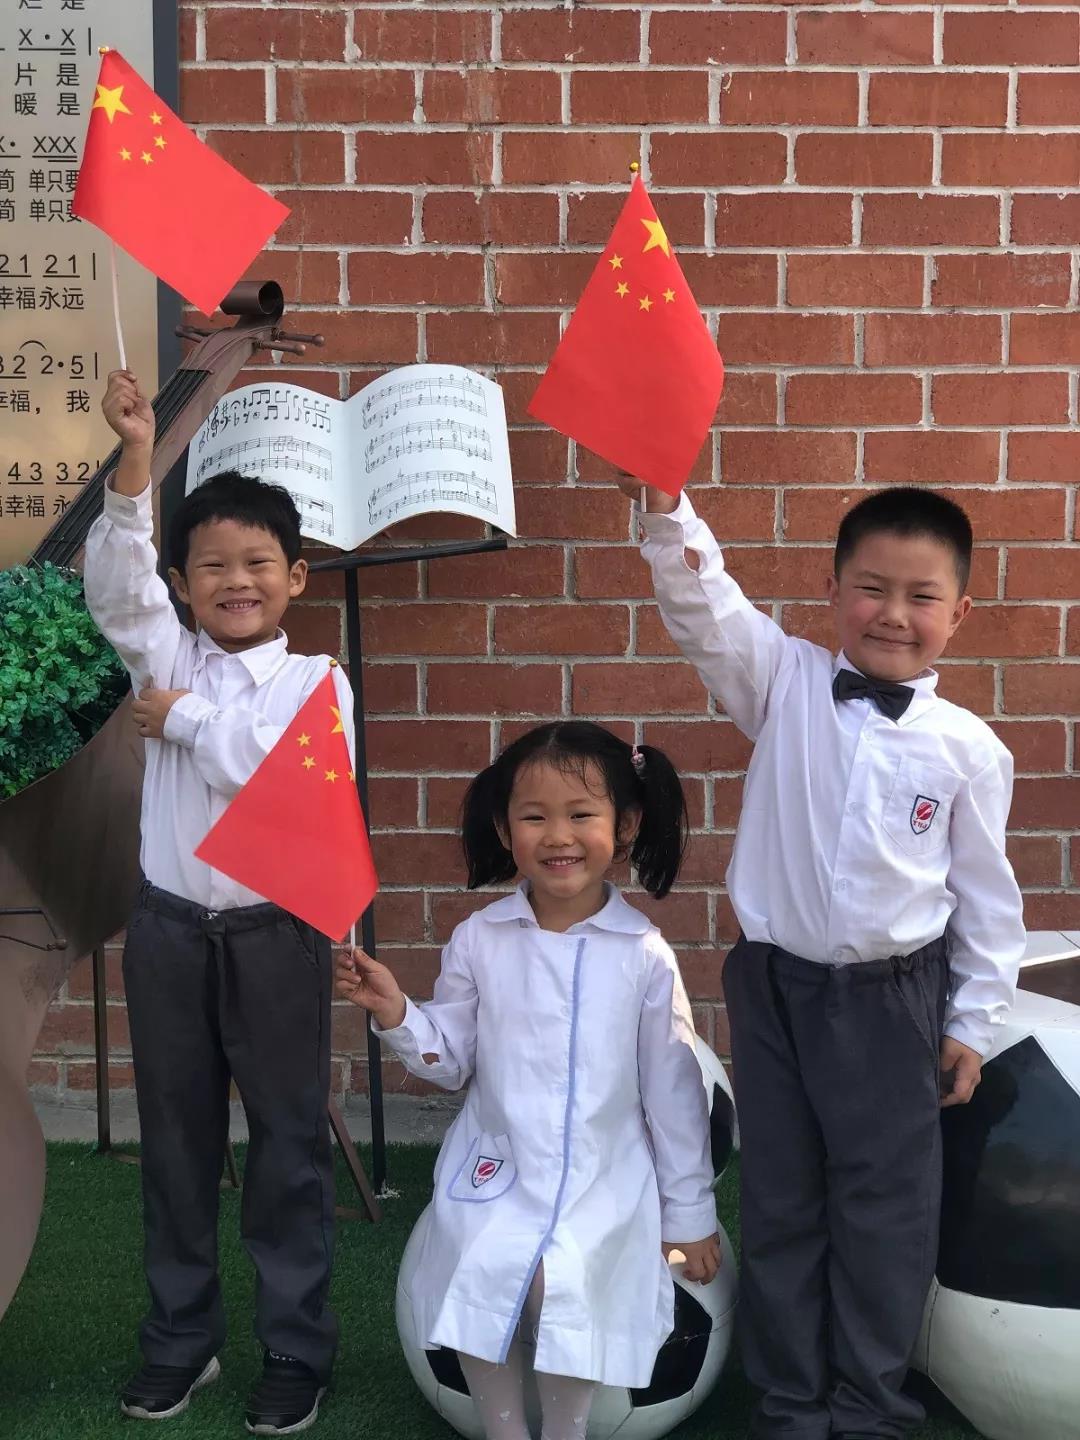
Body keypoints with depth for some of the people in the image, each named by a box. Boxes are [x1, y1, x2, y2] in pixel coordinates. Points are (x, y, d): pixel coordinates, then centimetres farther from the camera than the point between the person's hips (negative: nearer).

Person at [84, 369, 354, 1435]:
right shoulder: (166, 660, 3)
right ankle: (180, 1337, 28)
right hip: (169, 929, 3)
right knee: (176, 1139, 13)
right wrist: (135, 460, -27)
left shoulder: (316, 680, -4)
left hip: (275, 934, -2)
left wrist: (184, 720, -11)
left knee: (289, 1144, 6)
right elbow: (116, 581, -15)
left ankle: (297, 1349, 19)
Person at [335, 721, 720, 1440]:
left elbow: (673, 1091, 1)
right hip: (495, 1169, 2)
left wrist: (690, 1215, 5)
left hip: (604, 1183, -2)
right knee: (480, 1279, -19)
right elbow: (452, 1060, 8)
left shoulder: (644, 955, -5)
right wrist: (395, 1013, -11)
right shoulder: (479, 940, -1)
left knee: (560, 1285, -23)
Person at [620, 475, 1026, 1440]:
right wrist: (665, 508, -36)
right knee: (780, 1200, 12)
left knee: (884, 1210, 9)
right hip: (774, 985, 1)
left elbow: (986, 892, 2)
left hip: (891, 999, -1)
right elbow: (707, 611, -19)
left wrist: (973, 1021, 4)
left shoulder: (967, 747, -5)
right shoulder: (785, 684, -4)